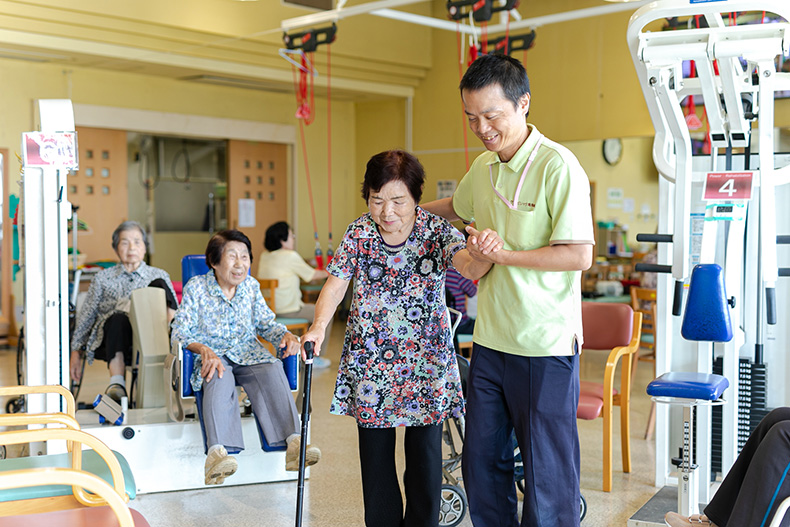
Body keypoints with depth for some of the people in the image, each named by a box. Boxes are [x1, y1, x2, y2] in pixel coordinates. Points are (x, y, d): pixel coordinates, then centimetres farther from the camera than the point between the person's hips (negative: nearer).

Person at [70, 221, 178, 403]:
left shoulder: (158, 276, 23)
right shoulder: (103, 278, 24)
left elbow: (177, 315, 16)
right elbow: (85, 316, 22)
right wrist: (76, 351, 14)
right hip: (112, 341, 0)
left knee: (159, 285, -22)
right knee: (118, 318, -39)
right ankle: (117, 383, -49)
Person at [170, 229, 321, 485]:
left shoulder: (251, 286, 11)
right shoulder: (196, 287, 0)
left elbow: (266, 323, 14)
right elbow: (180, 332, -6)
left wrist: (286, 335, -10)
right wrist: (204, 349, -26)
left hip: (248, 353, 3)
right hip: (212, 355, -3)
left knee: (272, 371, -30)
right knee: (220, 379, -38)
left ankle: (293, 443, -42)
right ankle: (217, 452, -52)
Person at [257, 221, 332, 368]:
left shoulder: (265, 255, 8)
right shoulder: (290, 256, -15)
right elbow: (313, 275, -4)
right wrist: (327, 273, 17)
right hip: (287, 310, -9)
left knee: (311, 308, 29)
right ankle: (315, 357, 12)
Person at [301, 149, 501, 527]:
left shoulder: (436, 231, -9)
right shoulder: (358, 234, -3)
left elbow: (469, 267, -25)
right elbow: (335, 284, -6)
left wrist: (484, 254, -50)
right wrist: (318, 326, -25)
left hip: (426, 358, -1)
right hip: (370, 359, 1)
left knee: (425, 452, 5)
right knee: (375, 451, 9)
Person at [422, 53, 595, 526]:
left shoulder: (557, 166, -13)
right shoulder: (483, 167, 10)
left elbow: (580, 255, -18)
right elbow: (457, 207, 32)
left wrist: (505, 255, -20)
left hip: (545, 346, -7)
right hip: (490, 340, 7)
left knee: (547, 472, 3)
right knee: (482, 462, 15)